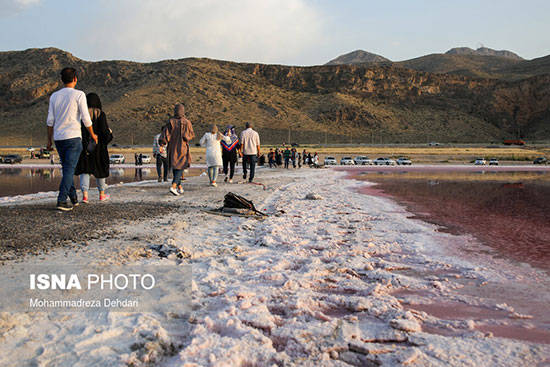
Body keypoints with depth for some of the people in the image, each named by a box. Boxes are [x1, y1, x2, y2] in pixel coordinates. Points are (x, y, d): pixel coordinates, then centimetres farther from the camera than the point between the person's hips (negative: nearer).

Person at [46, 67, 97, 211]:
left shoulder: (54, 96, 9)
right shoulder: (79, 95, -5)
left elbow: (50, 121, 8)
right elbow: (86, 119, -8)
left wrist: (49, 140, 16)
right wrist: (92, 134, 6)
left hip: (58, 138, 5)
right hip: (73, 137, -5)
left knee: (66, 168, 16)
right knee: (69, 169, -5)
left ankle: (73, 197, 24)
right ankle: (62, 200, -11)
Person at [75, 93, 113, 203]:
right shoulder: (101, 114, -8)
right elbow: (104, 131, -14)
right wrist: (110, 133, 8)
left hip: (84, 145, 1)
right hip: (98, 147, -1)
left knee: (85, 170, 4)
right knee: (100, 169, 14)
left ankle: (85, 195, -13)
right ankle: (102, 195, 26)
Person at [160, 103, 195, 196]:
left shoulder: (171, 122, -3)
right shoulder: (187, 122, -8)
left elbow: (166, 133, -14)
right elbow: (192, 135, 0)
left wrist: (162, 144, -16)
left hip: (172, 148, 3)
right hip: (183, 147, -3)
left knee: (175, 167, 16)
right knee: (180, 168, -2)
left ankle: (179, 187, 21)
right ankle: (173, 187, -22)